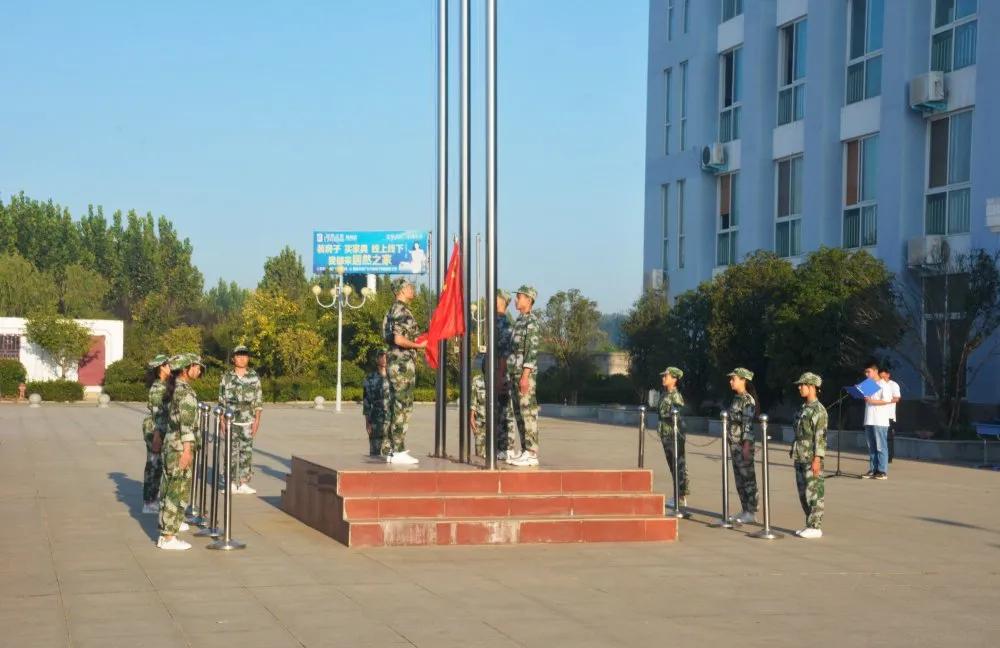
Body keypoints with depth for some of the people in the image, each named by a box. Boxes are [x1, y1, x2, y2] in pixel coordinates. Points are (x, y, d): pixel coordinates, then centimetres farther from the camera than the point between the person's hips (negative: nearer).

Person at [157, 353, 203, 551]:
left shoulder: (173, 388, 12)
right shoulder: (185, 390, -17)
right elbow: (186, 421, -23)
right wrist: (187, 450, -25)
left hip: (170, 443, 10)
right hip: (180, 446, -10)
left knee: (169, 486, 22)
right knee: (178, 491, -8)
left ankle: (168, 523, 38)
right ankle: (168, 537, -9)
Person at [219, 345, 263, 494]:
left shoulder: (254, 377, 4)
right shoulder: (227, 377, 4)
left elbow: (258, 400, 4)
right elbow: (222, 400, 6)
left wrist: (257, 420, -3)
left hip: (248, 421, 0)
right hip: (231, 420, 0)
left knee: (246, 451, 0)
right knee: (231, 451, 1)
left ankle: (243, 483, 4)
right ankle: (231, 483, 6)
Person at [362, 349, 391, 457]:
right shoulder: (370, 378, 3)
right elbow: (366, 400, 2)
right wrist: (367, 421, -3)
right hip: (376, 419, -2)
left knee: (388, 448, 1)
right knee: (375, 449, -2)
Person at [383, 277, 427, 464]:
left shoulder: (395, 310, 17)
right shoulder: (402, 311, -14)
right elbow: (399, 340, -23)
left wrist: (416, 340, 20)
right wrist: (418, 345, -13)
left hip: (396, 364, 10)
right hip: (403, 364, -10)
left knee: (397, 407, 11)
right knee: (402, 407, -9)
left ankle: (394, 450, 13)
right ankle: (399, 451, -9)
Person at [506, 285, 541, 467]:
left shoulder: (532, 322, -12)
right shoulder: (520, 321, 18)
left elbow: (532, 350, -19)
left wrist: (525, 376, -23)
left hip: (525, 373, -10)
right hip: (515, 373, 10)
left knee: (528, 412, -8)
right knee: (518, 413, 9)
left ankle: (531, 454, -8)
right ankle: (525, 452, 12)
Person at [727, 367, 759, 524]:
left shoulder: (748, 400, -13)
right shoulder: (736, 398, 14)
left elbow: (748, 424, -17)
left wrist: (747, 445, -21)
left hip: (744, 443, -9)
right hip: (734, 443, 9)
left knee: (747, 477, -4)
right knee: (739, 478, 11)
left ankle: (751, 512, 0)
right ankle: (745, 510, 17)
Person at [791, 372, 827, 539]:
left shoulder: (819, 410, -12)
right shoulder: (803, 409, 15)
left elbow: (821, 436, -16)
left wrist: (817, 459, -20)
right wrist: (793, 450, 18)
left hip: (812, 459, -9)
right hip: (800, 457, 9)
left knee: (813, 493, -5)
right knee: (803, 493, 11)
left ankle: (815, 527, -1)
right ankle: (810, 525, 17)